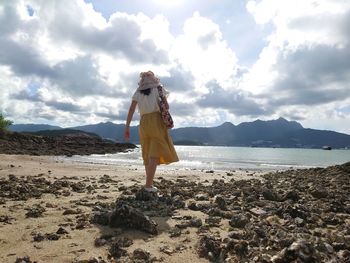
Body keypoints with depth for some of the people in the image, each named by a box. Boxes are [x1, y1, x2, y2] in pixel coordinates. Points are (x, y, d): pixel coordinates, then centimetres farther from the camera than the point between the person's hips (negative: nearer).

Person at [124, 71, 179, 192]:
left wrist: (127, 127, 1)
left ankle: (149, 182, 19)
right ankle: (148, 184, -13)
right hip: (157, 122, -4)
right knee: (155, 154, -6)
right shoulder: (158, 89, 5)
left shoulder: (137, 92, 11)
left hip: (144, 123, 4)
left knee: (147, 155, 13)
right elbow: (166, 106, 0)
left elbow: (131, 110, 2)